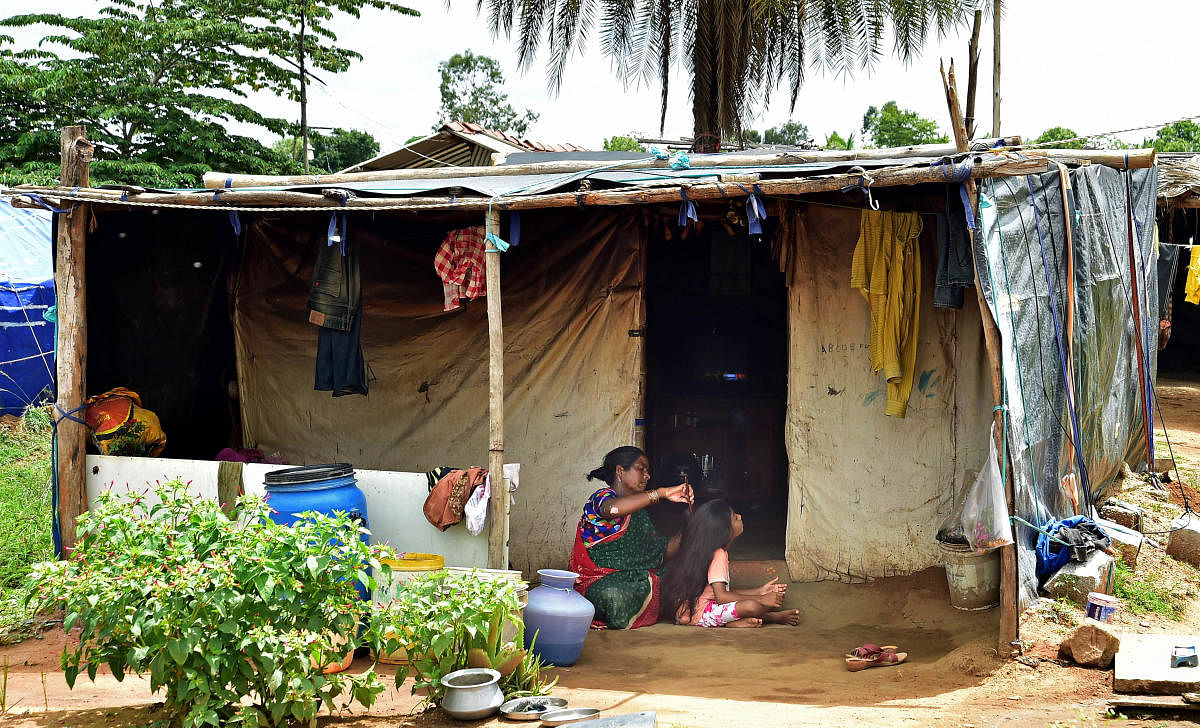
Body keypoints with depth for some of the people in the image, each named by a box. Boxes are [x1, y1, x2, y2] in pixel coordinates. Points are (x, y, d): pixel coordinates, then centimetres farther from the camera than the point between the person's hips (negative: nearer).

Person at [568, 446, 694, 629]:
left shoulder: (639, 514, 21)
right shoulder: (602, 497, -5)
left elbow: (661, 554, 14)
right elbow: (612, 508, -33)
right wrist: (662, 493, -32)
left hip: (632, 580, 6)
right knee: (615, 596, -37)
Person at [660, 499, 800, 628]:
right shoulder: (718, 555, -17)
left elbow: (725, 592, 14)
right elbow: (721, 596, -23)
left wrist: (760, 591, 10)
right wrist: (761, 600, -21)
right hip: (698, 614, -10)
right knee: (751, 606, -27)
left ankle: (734, 622, -10)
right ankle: (774, 617, 2)